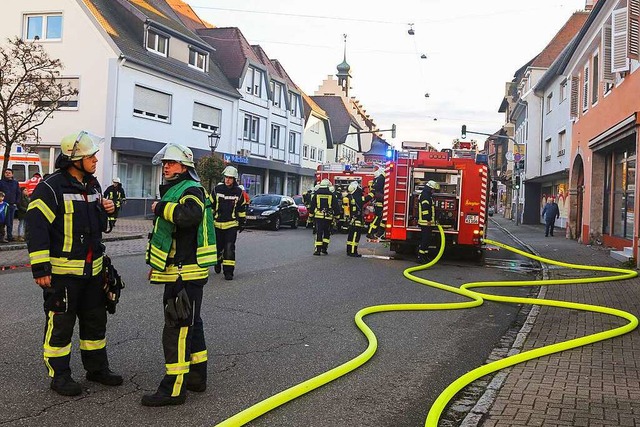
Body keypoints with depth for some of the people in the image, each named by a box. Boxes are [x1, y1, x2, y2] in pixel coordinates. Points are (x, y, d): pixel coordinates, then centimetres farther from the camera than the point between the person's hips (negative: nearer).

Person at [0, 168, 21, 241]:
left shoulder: (16, 183, 10)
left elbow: (18, 193, 15)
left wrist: (16, 203, 6)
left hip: (12, 205, 3)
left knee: (10, 222, 8)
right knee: (6, 221, -7)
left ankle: (10, 236, 14)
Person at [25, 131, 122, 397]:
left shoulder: (93, 185, 10)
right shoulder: (51, 188, -15)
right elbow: (36, 228, -17)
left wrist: (107, 211, 0)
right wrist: (40, 268, -20)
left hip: (92, 269, 8)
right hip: (62, 271, -8)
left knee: (95, 320, 16)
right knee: (60, 324, 3)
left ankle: (97, 368, 30)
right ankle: (59, 375, 16)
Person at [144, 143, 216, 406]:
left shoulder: (191, 190, -12)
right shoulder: (172, 190, 19)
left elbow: (190, 215, -37)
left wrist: (160, 208, -22)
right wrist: (157, 265, 28)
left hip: (187, 273, -11)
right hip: (177, 272, 11)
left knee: (177, 328, -9)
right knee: (190, 324, 17)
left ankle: (174, 389, -3)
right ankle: (197, 377, 30)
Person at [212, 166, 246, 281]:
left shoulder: (239, 192, 1)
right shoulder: (217, 189, -1)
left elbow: (242, 209, 10)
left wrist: (242, 223, 11)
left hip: (232, 224, -1)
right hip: (217, 224, 1)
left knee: (229, 248, -9)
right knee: (218, 247, 12)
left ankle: (228, 271, -6)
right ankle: (218, 262, 41)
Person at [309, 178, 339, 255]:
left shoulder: (316, 194, 2)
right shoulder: (332, 195, 0)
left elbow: (312, 205, 6)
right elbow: (335, 207, 2)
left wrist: (311, 214, 15)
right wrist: (336, 215, 9)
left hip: (318, 216, 0)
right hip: (328, 217, 0)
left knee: (319, 233, 2)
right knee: (327, 233, 14)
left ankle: (318, 250, -3)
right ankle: (324, 248, 8)